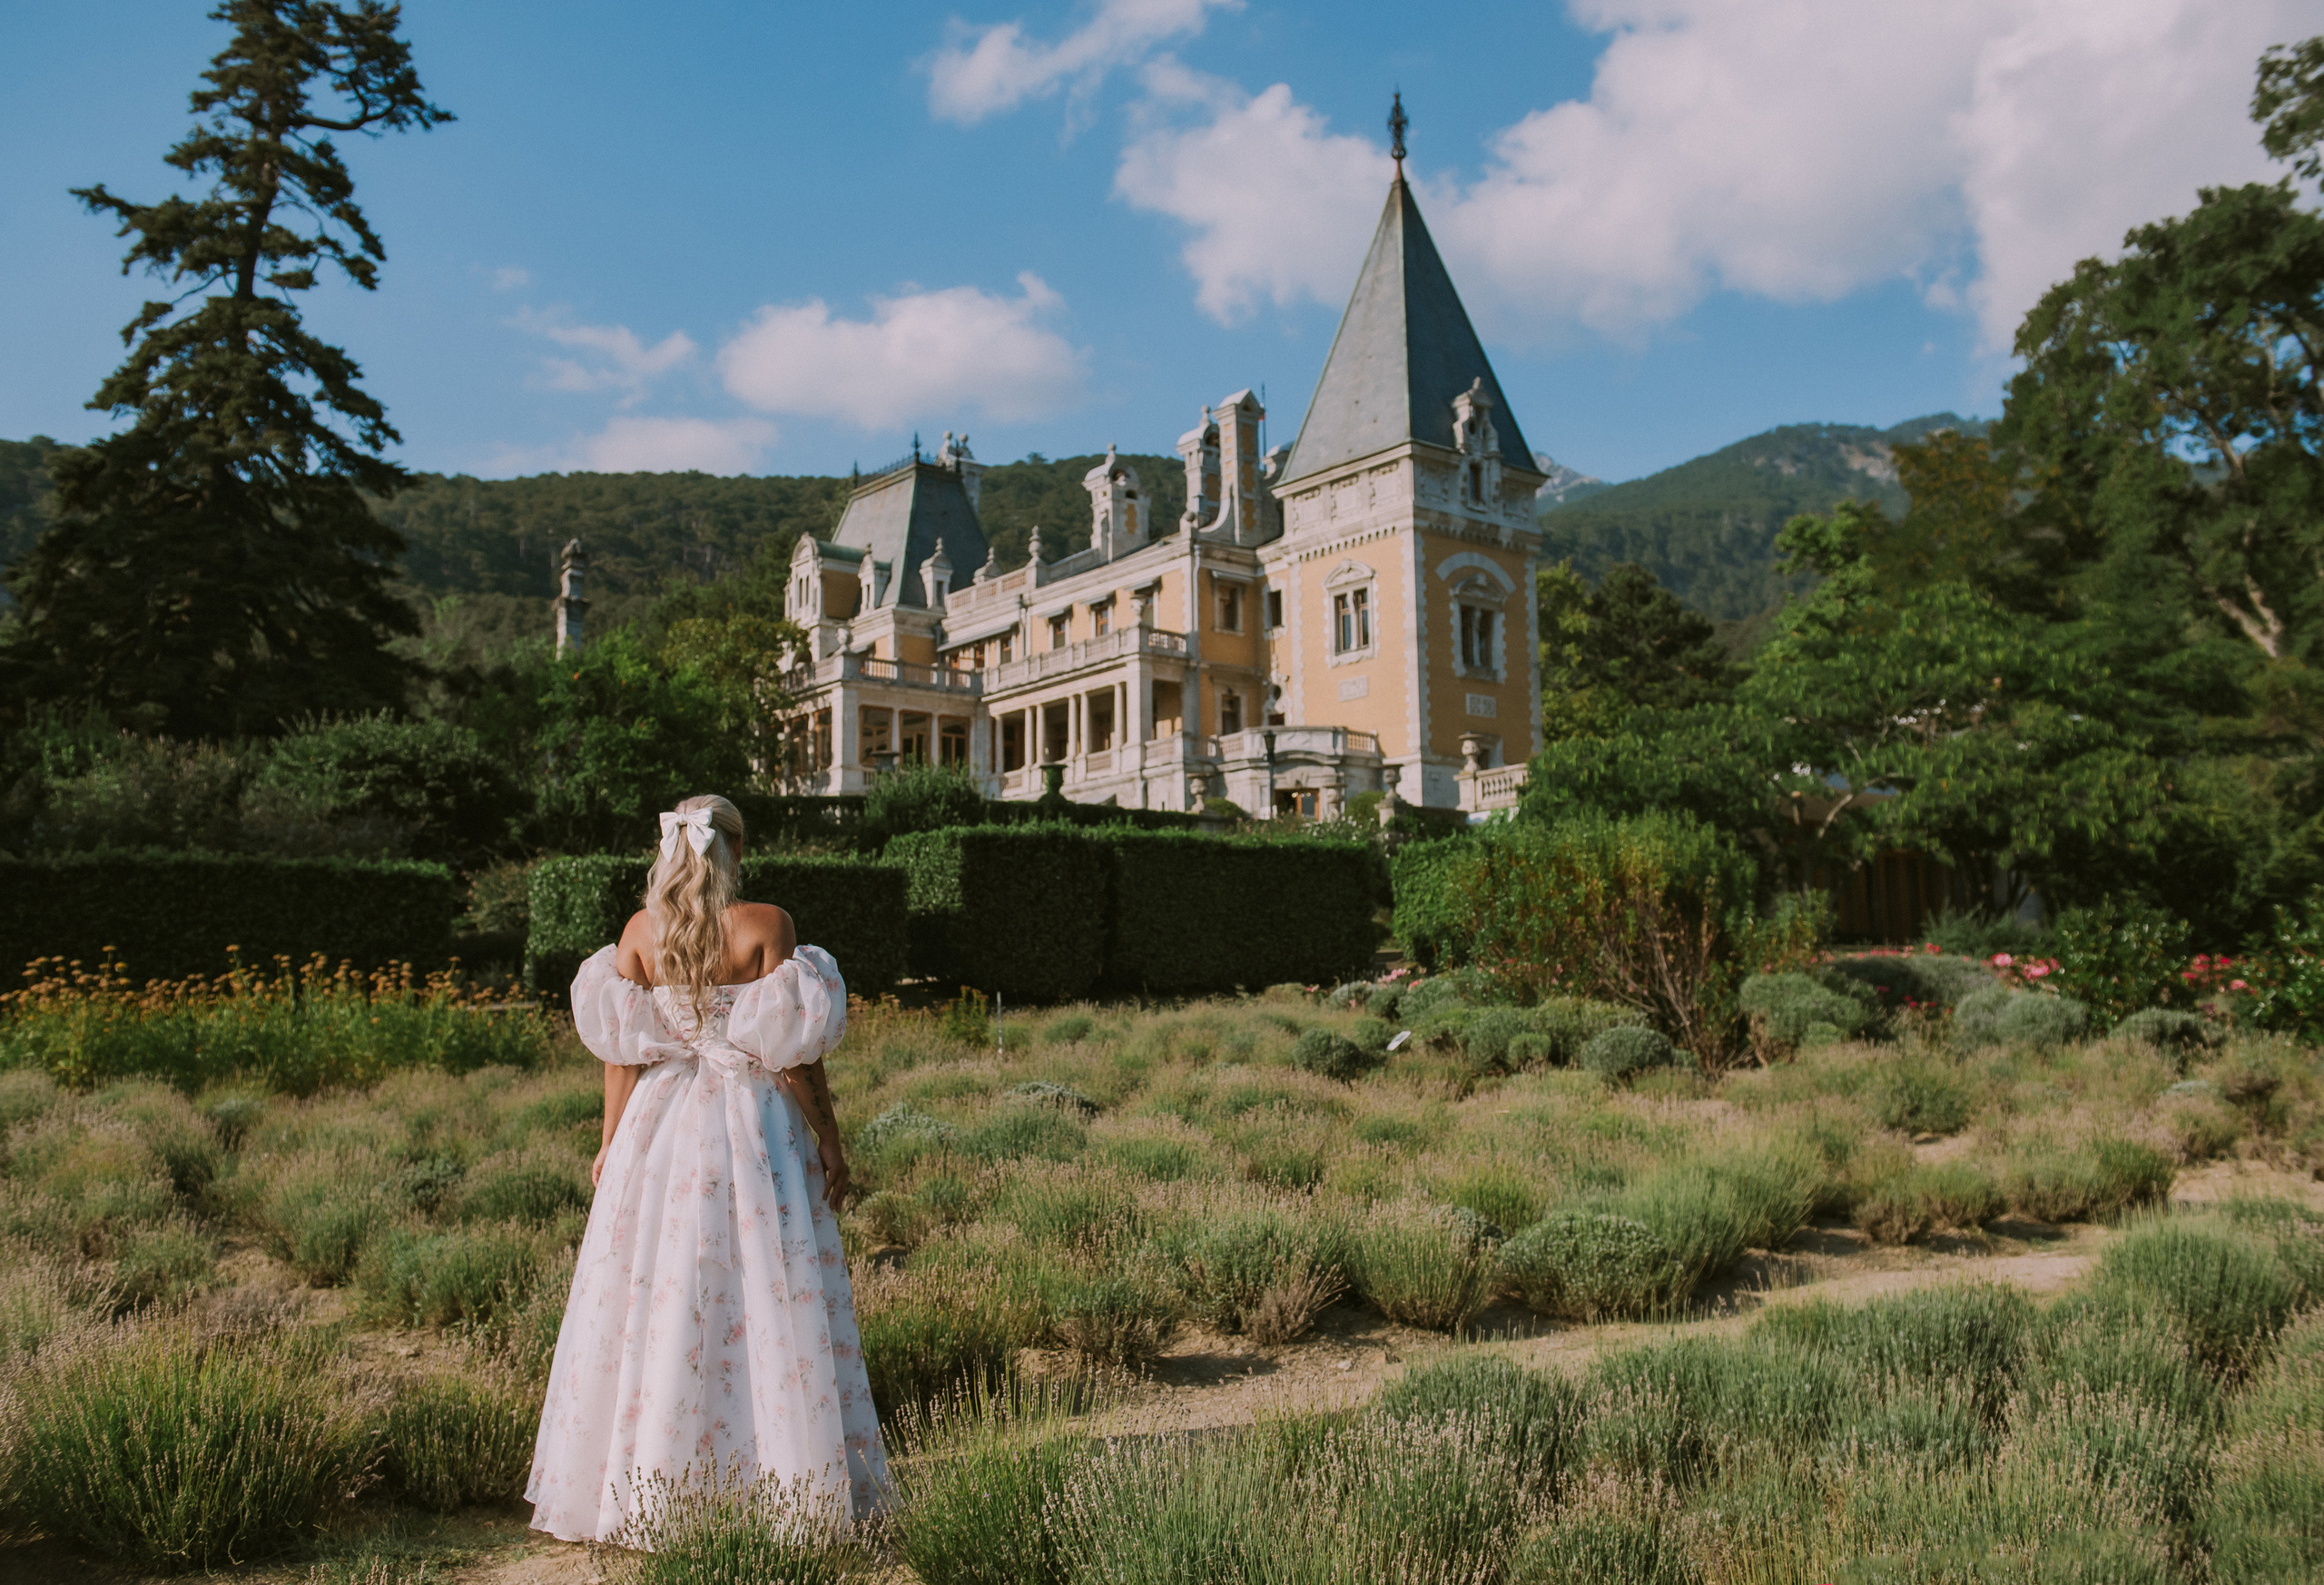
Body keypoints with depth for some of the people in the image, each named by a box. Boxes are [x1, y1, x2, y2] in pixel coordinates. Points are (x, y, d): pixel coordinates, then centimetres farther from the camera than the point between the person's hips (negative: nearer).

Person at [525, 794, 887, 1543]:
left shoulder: (640, 931, 1)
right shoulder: (765, 925, -9)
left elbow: (621, 1050, 3)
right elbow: (796, 1051, -10)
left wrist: (611, 1142, 13)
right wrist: (829, 1141, -2)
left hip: (660, 1125, 4)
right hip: (752, 1124, -3)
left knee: (653, 1298, 11)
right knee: (770, 1299, 3)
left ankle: (650, 1492, 20)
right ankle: (789, 1486, 8)